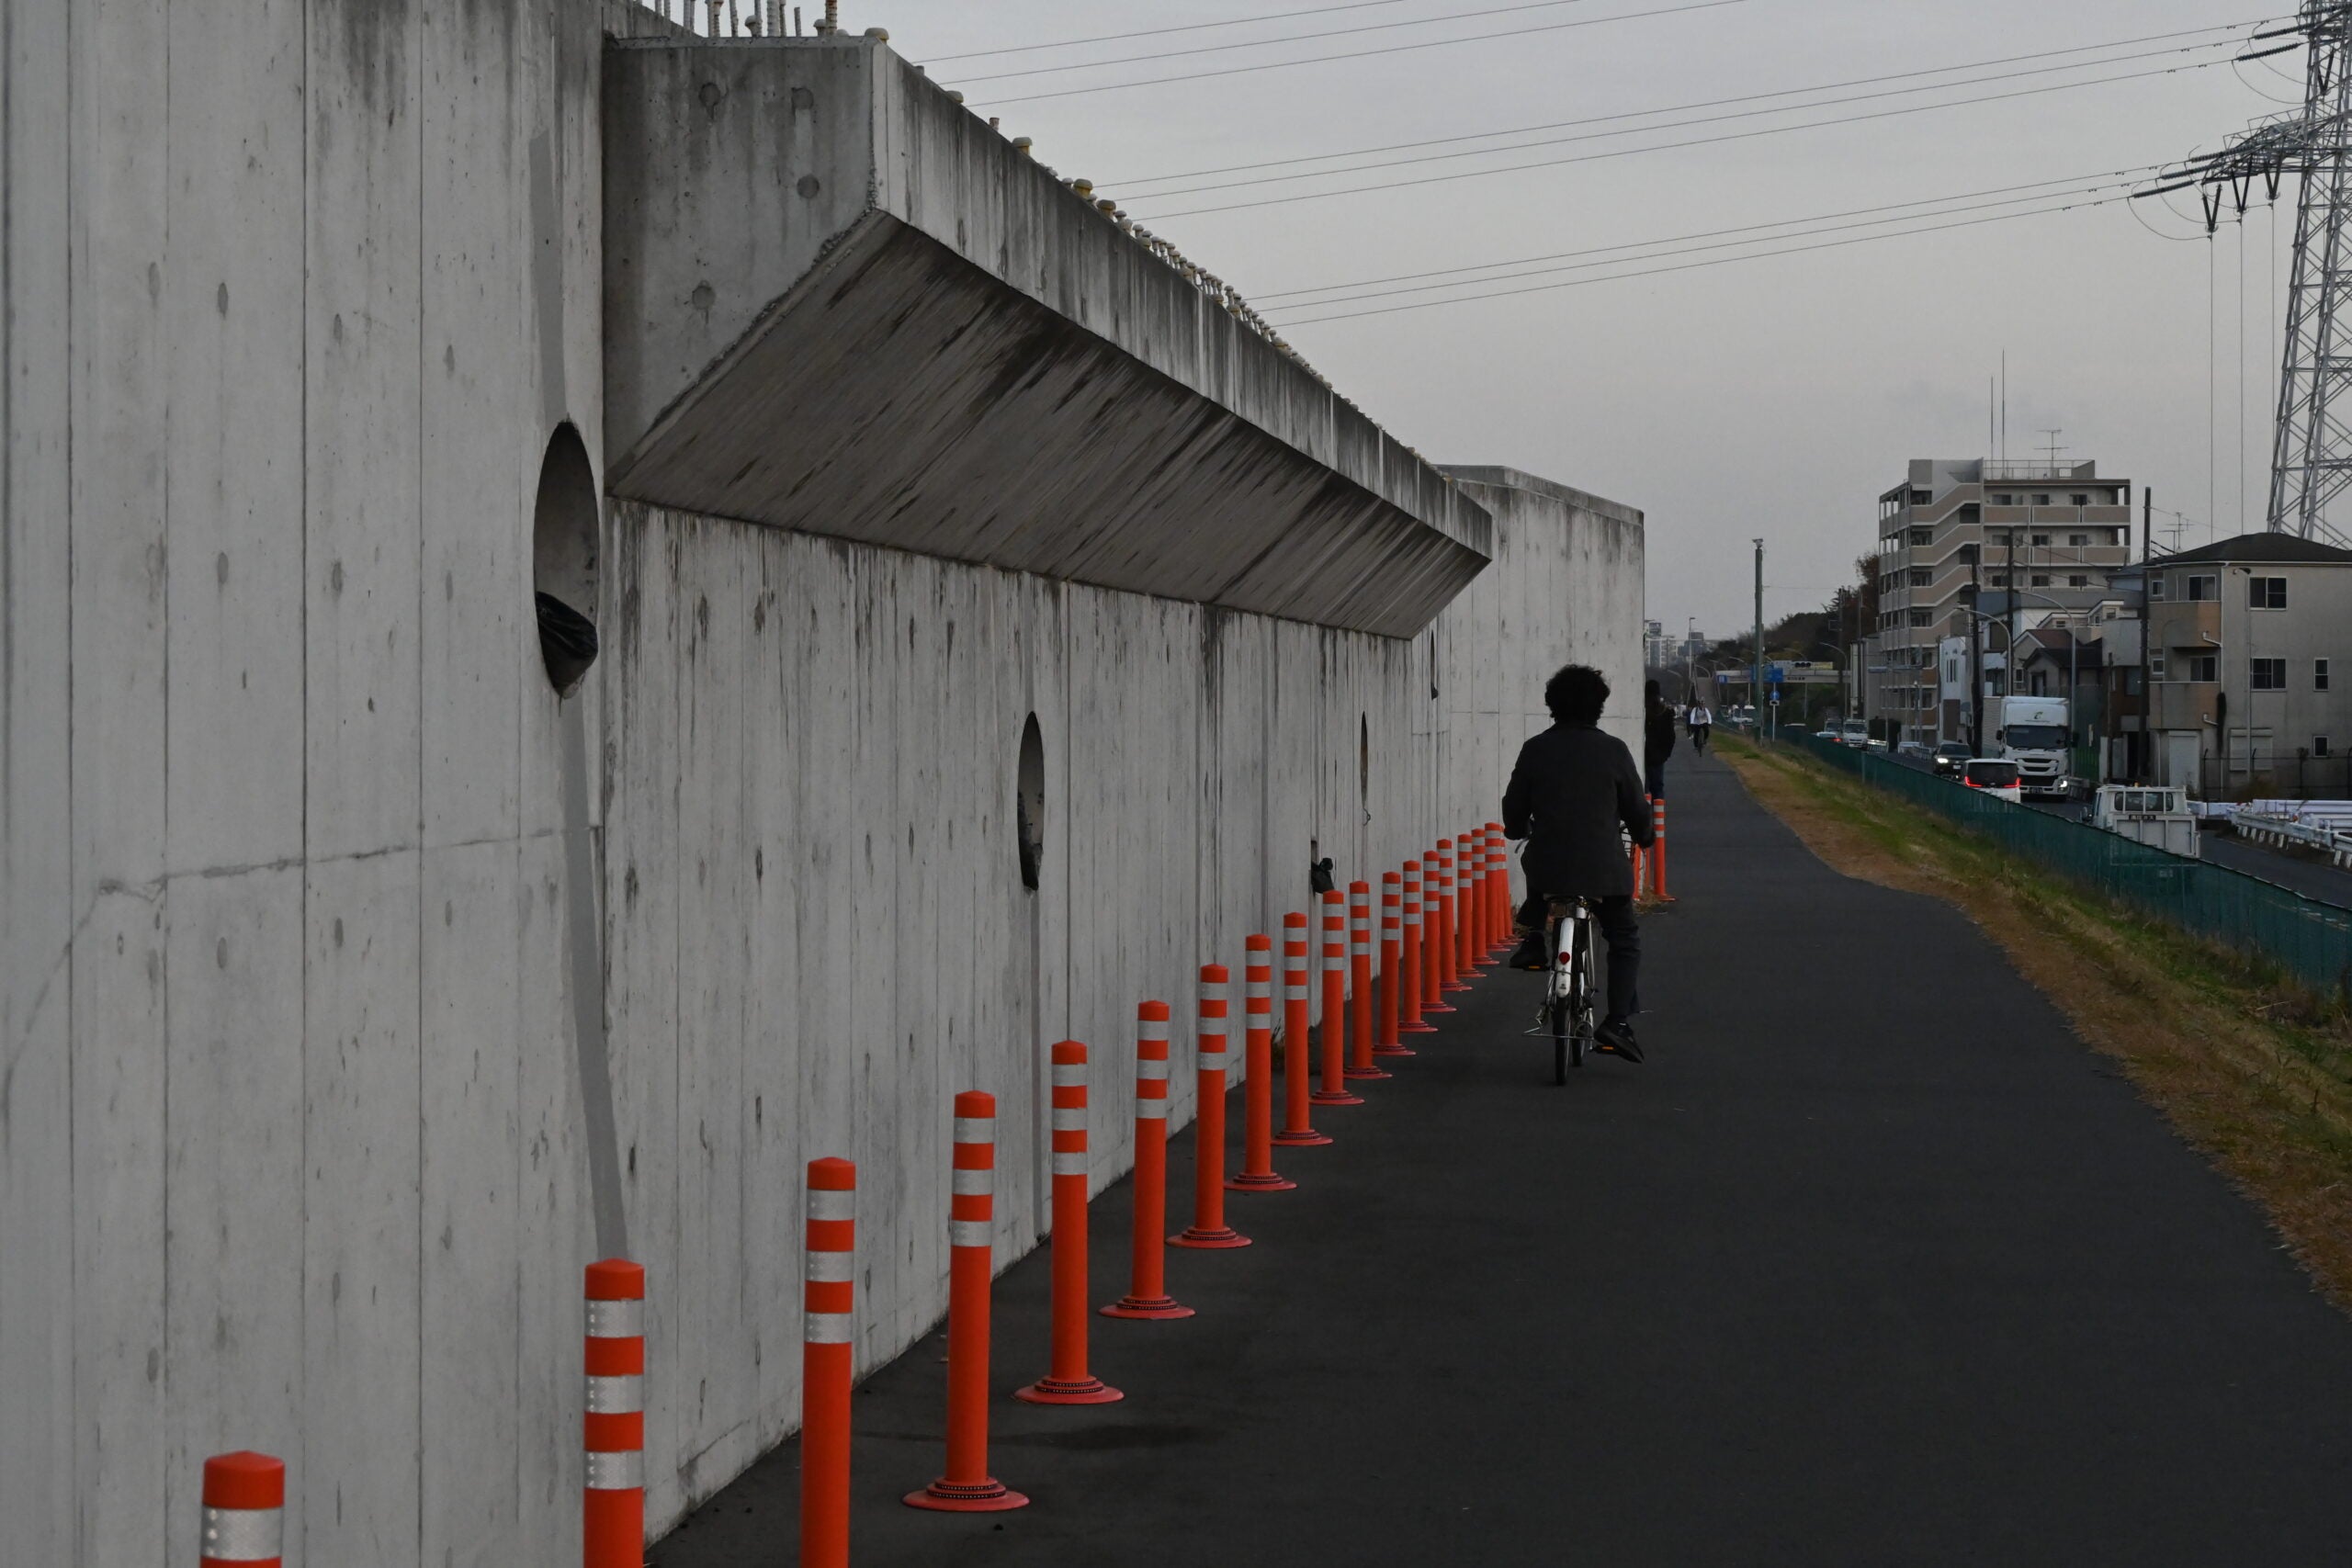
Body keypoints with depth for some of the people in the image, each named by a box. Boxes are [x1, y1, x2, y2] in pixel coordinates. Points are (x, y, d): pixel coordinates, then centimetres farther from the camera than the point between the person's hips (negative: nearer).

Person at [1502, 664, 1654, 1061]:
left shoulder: (1535, 749, 0)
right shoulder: (1613, 750, -4)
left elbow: (1514, 806, 7)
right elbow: (1636, 808, 4)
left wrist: (1519, 831, 31)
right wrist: (1643, 836, 28)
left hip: (1547, 861, 2)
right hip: (1603, 866, -2)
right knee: (1624, 940, 13)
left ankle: (1531, 941, 21)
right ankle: (1618, 1021, -1)